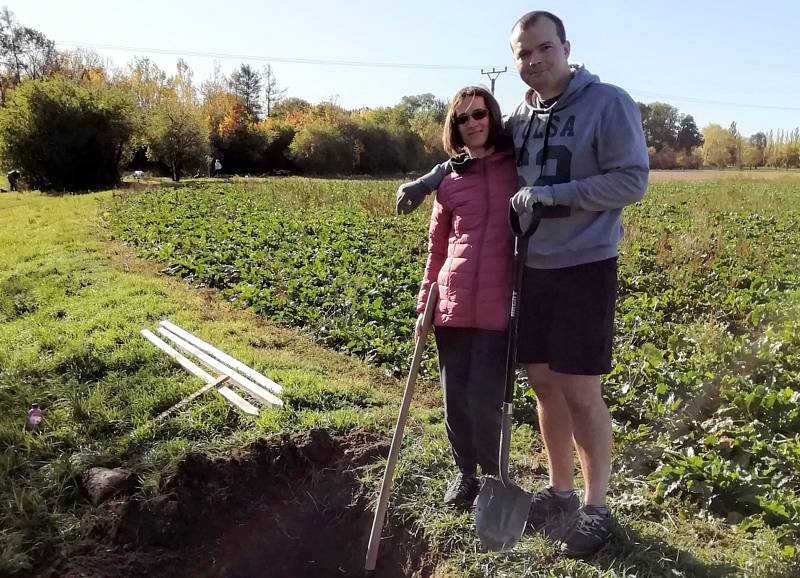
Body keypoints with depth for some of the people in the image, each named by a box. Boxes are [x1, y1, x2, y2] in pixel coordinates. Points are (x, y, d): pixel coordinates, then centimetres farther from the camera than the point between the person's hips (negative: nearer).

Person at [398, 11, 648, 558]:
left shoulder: (610, 103, -7)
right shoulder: (520, 117, 10)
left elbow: (632, 180, -13)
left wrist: (551, 193, -19)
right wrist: (424, 182, 16)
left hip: (586, 267, -5)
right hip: (533, 268, 6)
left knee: (581, 392, -1)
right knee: (544, 383, 11)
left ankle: (596, 506, 19)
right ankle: (561, 491, 28)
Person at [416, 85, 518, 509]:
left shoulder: (520, 167, 3)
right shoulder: (448, 180, 9)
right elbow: (436, 248, 12)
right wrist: (424, 304, 10)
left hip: (499, 307, -3)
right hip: (452, 305, 3)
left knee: (483, 399, -2)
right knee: (455, 399, 10)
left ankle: (494, 476, 26)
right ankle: (465, 472, 34)